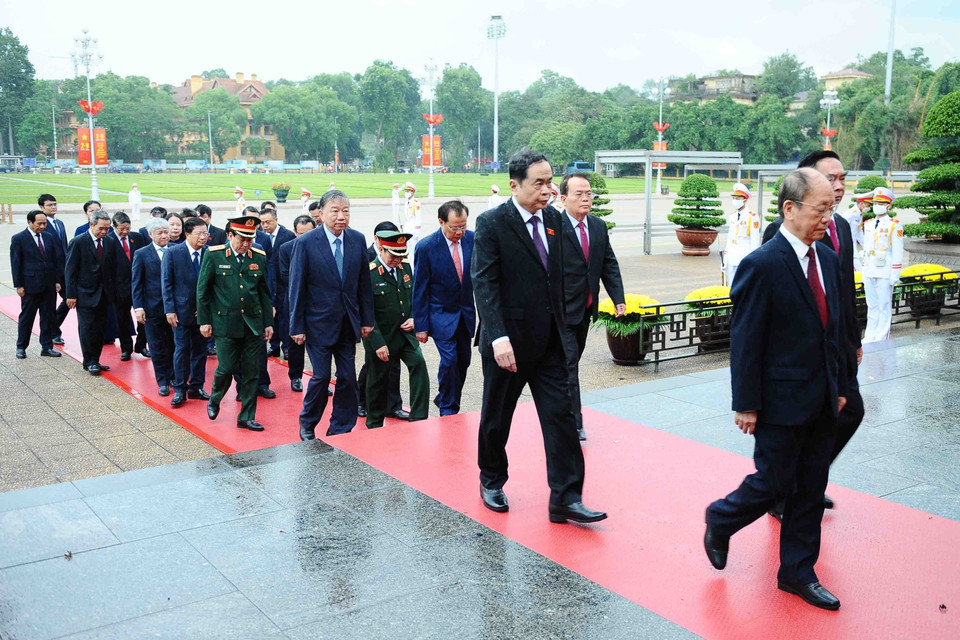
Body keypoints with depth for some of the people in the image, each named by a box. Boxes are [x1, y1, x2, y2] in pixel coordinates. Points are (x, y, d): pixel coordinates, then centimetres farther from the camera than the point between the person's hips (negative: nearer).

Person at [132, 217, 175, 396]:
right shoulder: (142, 254, -2)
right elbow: (136, 283, -2)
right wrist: (138, 307, -9)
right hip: (153, 307, -1)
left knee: (173, 344, 8)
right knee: (157, 346, 6)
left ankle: (173, 376, 24)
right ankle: (163, 381, 16)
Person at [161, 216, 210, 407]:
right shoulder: (172, 253, -5)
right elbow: (166, 283, -3)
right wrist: (170, 310, -8)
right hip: (182, 310, -3)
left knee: (200, 350, 10)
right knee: (181, 350, 1)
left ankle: (196, 387, 22)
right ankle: (179, 390, 11)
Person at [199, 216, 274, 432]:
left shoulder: (259, 257, 4)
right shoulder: (214, 256, -4)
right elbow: (202, 290, 1)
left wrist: (268, 323, 9)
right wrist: (204, 321, -1)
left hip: (253, 324, 3)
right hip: (226, 323, -3)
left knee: (251, 373, 5)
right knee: (226, 369, -1)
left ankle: (247, 417, 15)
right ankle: (214, 401, 30)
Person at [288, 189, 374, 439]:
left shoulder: (358, 240, 2)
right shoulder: (305, 243, -10)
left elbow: (364, 283, 6)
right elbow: (297, 287, -7)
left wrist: (367, 319, 5)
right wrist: (297, 327, -8)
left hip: (348, 323, 4)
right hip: (319, 322, -4)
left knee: (347, 377, 5)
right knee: (321, 376, 1)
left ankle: (341, 429, 20)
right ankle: (307, 423, 25)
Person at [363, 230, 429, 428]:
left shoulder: (406, 267, 4)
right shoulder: (369, 273, -16)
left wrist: (414, 318, -2)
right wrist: (378, 343, -19)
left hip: (405, 334, 5)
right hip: (381, 338, -5)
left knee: (419, 364, -14)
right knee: (377, 381, 8)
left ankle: (418, 418, -5)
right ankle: (374, 425, 28)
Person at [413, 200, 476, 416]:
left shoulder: (473, 239, -6)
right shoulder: (426, 247, -15)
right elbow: (419, 289, -9)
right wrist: (421, 325, -9)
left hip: (466, 312, 4)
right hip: (441, 315, -4)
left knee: (463, 361, 11)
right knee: (449, 360, -11)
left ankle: (444, 399, 32)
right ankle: (448, 410, 8)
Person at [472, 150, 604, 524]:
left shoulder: (553, 219, 7)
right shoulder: (492, 224, -11)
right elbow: (484, 283, -17)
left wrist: (561, 325, 12)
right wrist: (498, 337, -26)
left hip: (549, 341, 5)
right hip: (508, 341, -5)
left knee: (560, 416, 0)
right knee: (497, 418, 12)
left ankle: (565, 498, 6)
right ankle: (491, 481, 34)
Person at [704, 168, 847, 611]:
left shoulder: (827, 259, 6)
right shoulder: (761, 265, -17)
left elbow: (833, 328, 14)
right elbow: (745, 341, -16)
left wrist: (839, 386, 15)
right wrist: (746, 404, -14)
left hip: (822, 403, 7)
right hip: (782, 402, -7)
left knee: (811, 490, 13)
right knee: (773, 484, 4)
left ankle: (797, 573, 27)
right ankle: (720, 520, 33)